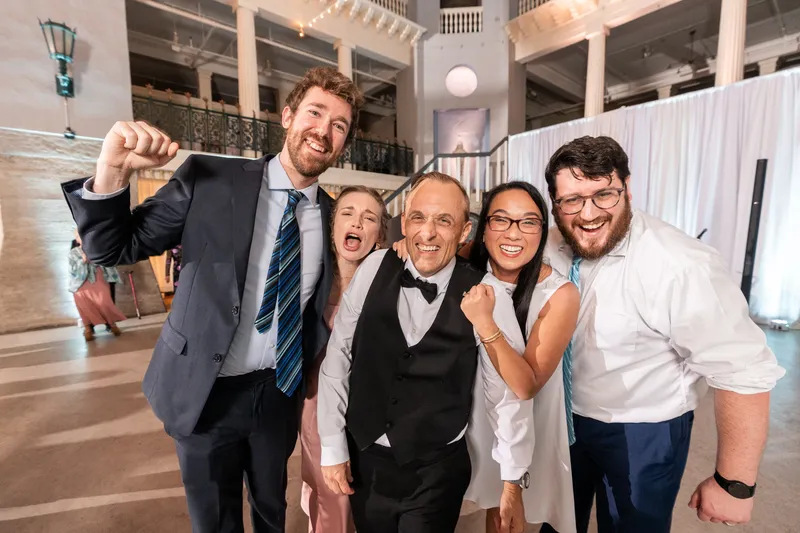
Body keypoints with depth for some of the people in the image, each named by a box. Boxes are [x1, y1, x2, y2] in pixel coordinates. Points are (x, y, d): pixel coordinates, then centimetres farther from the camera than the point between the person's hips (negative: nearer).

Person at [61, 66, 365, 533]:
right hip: (206, 389, -2)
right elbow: (113, 249, -9)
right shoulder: (209, 178, -13)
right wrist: (112, 173, -25)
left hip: (281, 391, 3)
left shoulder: (332, 214, -5)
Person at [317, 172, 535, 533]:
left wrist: (512, 483, -1)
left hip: (438, 472, -2)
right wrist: (333, 448, -1)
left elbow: (508, 392, -9)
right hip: (365, 460, 3)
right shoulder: (373, 269, -12)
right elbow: (337, 361, -5)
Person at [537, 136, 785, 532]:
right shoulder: (552, 249, -11)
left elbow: (744, 374, -24)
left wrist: (734, 484, -18)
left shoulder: (679, 267, -29)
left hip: (641, 435, -4)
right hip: (565, 418, 5)